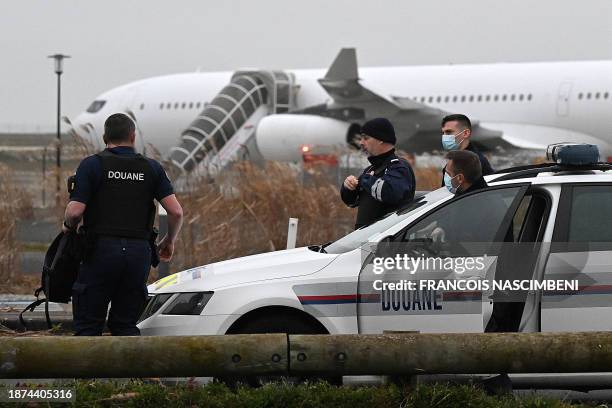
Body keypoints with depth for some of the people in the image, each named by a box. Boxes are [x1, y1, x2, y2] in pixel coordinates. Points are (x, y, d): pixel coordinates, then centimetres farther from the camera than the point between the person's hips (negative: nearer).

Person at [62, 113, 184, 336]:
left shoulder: (92, 164, 1)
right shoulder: (151, 168, 10)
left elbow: (75, 211, -9)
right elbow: (176, 211, 2)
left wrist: (68, 226, 13)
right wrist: (169, 241, 19)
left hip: (101, 250, -3)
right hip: (139, 252, 3)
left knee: (88, 326, 0)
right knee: (125, 325, 10)